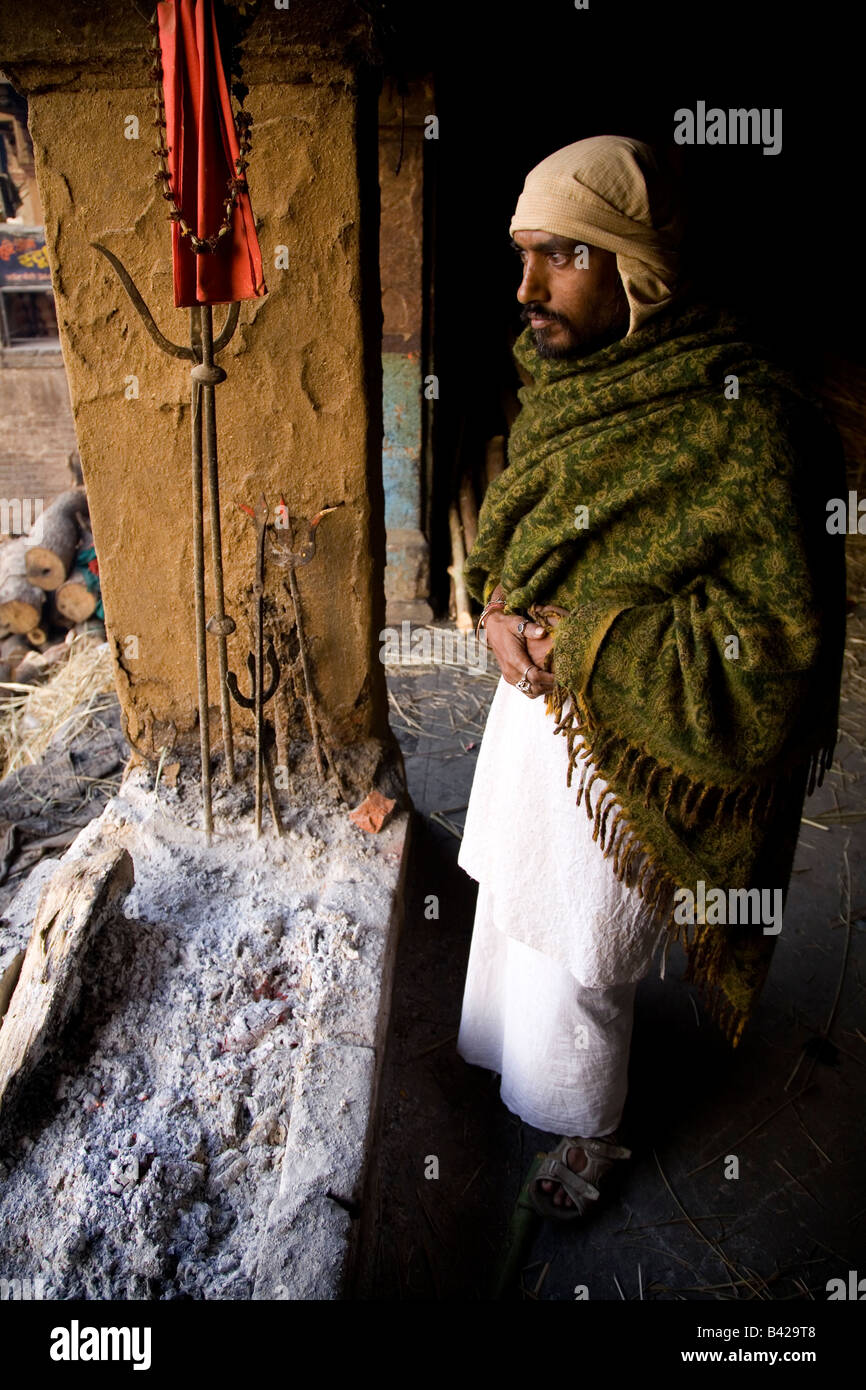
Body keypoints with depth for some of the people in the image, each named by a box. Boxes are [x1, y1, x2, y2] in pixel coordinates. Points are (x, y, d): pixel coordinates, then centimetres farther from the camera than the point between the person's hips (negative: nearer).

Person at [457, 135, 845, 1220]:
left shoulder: (743, 420, -25)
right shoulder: (559, 386, 0)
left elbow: (778, 644, -25)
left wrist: (574, 641, -24)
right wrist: (500, 607, -10)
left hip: (628, 756, -7)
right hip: (533, 703, 7)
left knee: (575, 961, 13)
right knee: (515, 910, 27)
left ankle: (587, 1136, 46)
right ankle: (517, 1055, 59)